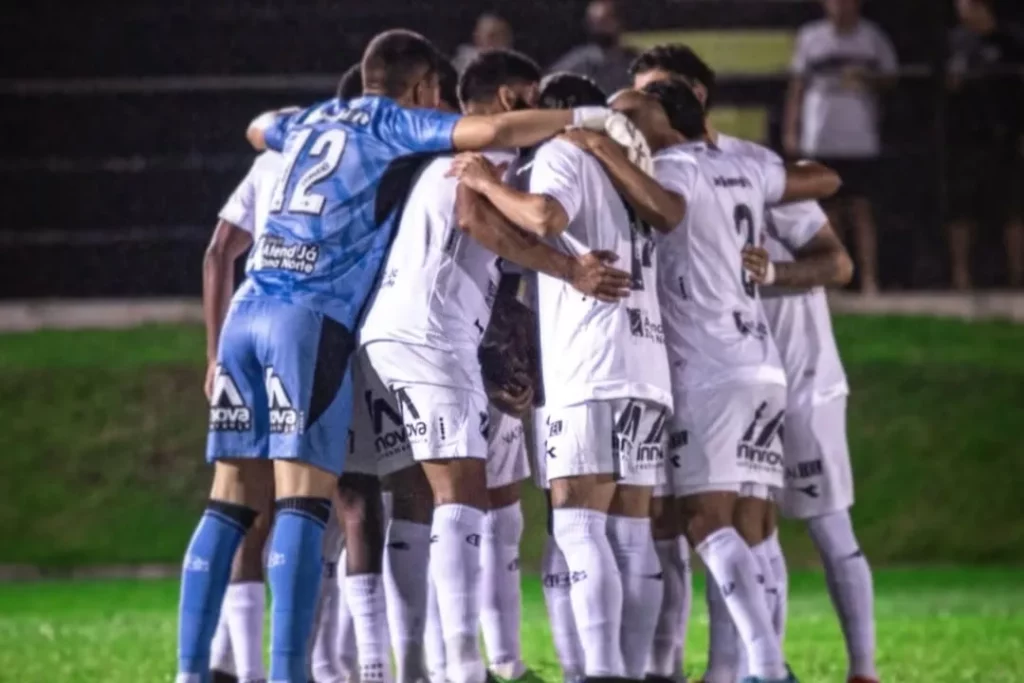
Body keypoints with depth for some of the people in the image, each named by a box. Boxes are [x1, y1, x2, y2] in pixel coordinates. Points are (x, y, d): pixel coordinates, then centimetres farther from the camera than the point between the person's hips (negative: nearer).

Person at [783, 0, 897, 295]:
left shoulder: (872, 37, 4)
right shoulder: (810, 37, 6)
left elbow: (890, 77, 9)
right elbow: (797, 86, 10)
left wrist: (868, 79, -13)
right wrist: (790, 129, 4)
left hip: (861, 140, -1)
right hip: (820, 140, 1)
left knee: (861, 209, -4)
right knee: (829, 210, 4)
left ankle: (869, 280, -5)